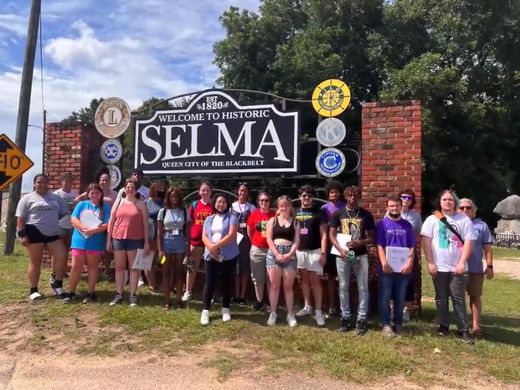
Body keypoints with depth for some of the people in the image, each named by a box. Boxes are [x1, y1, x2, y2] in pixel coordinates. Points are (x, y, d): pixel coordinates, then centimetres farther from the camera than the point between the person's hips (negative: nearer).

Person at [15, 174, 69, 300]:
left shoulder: (56, 198, 16)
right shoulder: (27, 198, 4)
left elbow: (64, 214, 17)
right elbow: (20, 218, -1)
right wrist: (22, 235, -10)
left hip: (53, 233, 4)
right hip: (35, 232, -4)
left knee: (62, 256, -6)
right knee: (35, 262, 2)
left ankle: (57, 283, 11)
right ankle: (33, 290, 13)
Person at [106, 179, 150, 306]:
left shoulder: (141, 204, 2)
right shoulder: (118, 202, 8)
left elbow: (145, 224, 1)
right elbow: (111, 222, 9)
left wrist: (146, 242, -3)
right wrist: (108, 240, 4)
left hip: (135, 240, -2)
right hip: (118, 239, 2)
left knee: (133, 267, 5)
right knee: (119, 267, 8)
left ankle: (133, 295, 10)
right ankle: (119, 295, 16)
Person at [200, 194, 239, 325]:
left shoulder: (232, 217, 0)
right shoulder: (209, 219, 14)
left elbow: (231, 235, -12)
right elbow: (204, 237, 5)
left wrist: (216, 245, -17)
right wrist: (211, 248, -15)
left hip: (228, 256, -2)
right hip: (211, 256, 3)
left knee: (227, 282, 7)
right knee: (209, 283, 2)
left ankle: (225, 309, 19)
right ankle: (205, 311, 8)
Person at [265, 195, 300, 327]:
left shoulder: (295, 223, 9)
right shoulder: (272, 220, 8)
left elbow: (296, 241, 2)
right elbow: (269, 239, 1)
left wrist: (289, 254, -13)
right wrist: (277, 254, -11)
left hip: (290, 255, 0)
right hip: (273, 253, 0)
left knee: (288, 286, 4)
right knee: (274, 285, 3)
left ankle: (290, 314, 12)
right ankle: (273, 313, 11)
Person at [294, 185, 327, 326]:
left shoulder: (318, 212, -3)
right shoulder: (295, 212, 7)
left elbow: (323, 234, -5)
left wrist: (323, 253, -12)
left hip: (314, 251, -4)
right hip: (299, 251, 4)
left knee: (315, 281, -3)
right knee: (304, 279, 12)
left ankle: (318, 311, 1)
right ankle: (307, 307, 24)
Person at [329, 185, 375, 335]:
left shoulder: (366, 215, 4)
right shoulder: (338, 214, 4)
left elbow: (372, 237, 5)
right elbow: (331, 235, 2)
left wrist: (360, 242, -15)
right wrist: (340, 249, -13)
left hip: (361, 255, 0)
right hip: (342, 255, 1)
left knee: (363, 288, 2)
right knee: (343, 287, 7)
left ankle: (361, 319, 10)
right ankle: (345, 317, 17)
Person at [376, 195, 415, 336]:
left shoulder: (407, 225, 9)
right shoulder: (382, 224, 0)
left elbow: (411, 247, 6)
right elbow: (379, 245, -6)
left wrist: (409, 263, -8)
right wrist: (384, 263, -16)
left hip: (403, 268, 3)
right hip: (387, 268, -3)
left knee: (400, 298, 11)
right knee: (385, 297, 2)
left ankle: (398, 323, 22)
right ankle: (386, 324, 9)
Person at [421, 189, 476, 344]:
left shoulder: (464, 220, 1)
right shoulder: (432, 219, 2)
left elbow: (468, 242, -2)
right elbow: (426, 241, -1)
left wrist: (462, 263, -11)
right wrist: (430, 263, -7)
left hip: (457, 268, -1)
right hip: (439, 267, 1)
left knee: (458, 299, 3)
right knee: (441, 299, 11)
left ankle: (463, 330, 10)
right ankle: (443, 326, 22)